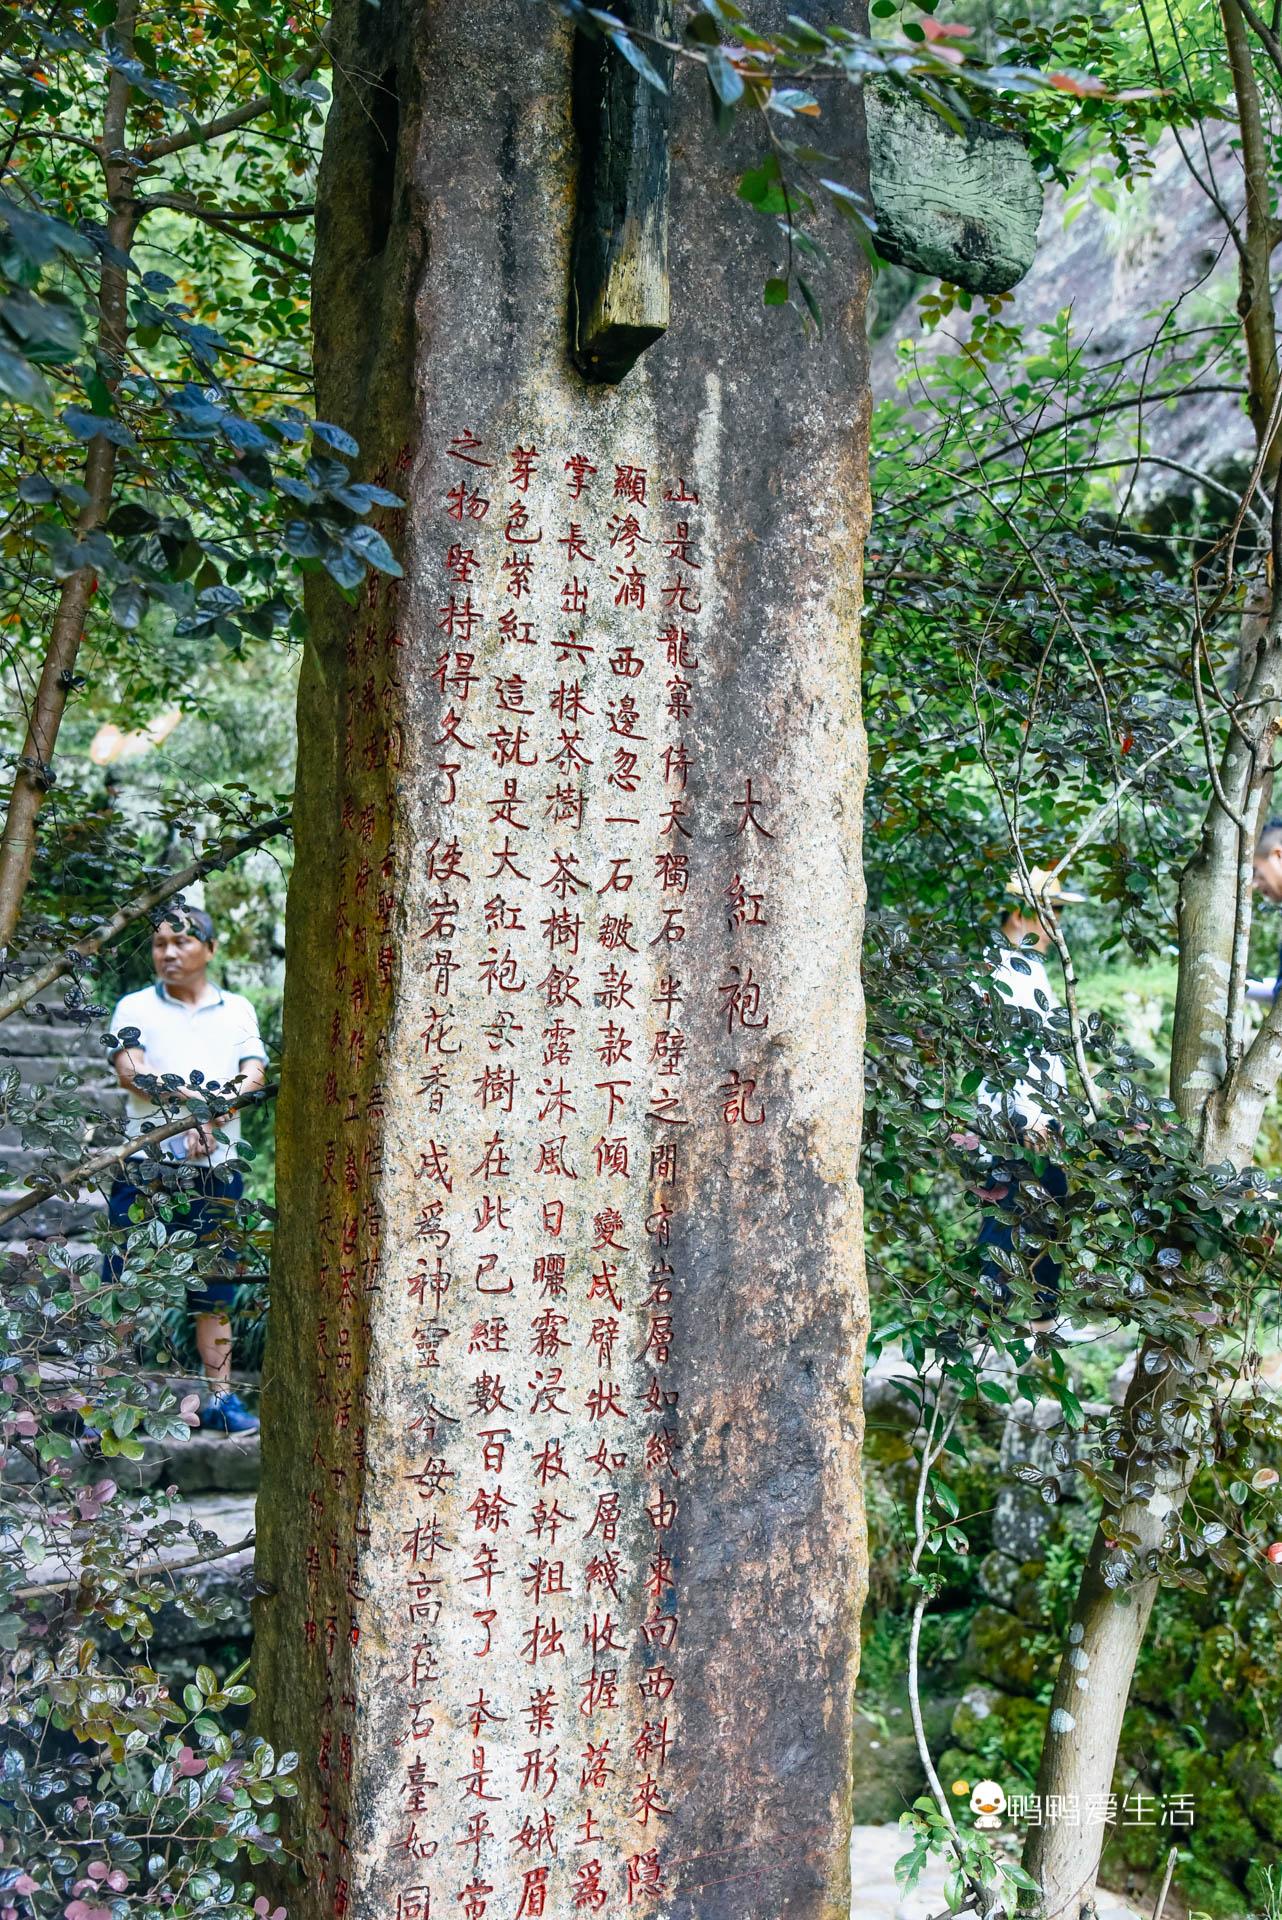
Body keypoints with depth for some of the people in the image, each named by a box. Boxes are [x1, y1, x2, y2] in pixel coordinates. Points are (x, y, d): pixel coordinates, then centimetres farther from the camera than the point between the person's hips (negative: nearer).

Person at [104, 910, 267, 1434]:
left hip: (217, 1169, 2)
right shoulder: (136, 1007, 8)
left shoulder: (237, 1010, 12)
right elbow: (128, 1070, -9)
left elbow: (254, 1075, -1)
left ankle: (220, 1396, 15)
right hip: (146, 1167, -1)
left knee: (213, 1292, 8)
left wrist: (211, 1113, -19)